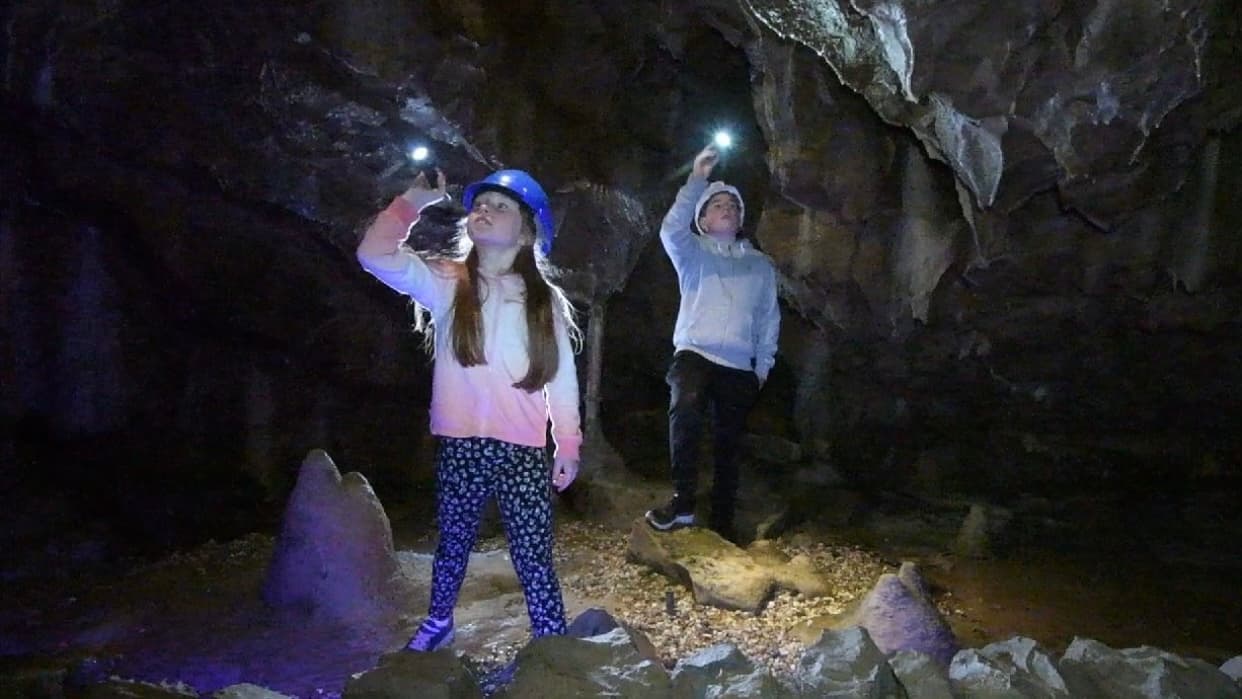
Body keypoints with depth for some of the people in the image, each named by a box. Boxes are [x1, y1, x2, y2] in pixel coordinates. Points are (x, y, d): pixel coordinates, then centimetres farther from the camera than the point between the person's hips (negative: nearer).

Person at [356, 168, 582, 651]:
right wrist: (414, 201, -6)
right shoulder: (445, 282, 1)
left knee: (533, 558, -1)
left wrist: (568, 445, 5)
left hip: (522, 449, -1)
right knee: (453, 543, 18)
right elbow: (374, 255, -12)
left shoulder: (545, 299, 4)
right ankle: (438, 623, 42)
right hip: (459, 444, 1)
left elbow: (562, 377, 6)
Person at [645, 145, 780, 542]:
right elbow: (671, 230, -14)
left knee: (728, 446, 9)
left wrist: (763, 365, 9)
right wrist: (697, 180, -17)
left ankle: (722, 524, 21)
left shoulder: (760, 265, 17)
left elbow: (769, 318, 17)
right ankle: (682, 505, -29)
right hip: (695, 353, -3)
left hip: (740, 366, 4)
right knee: (685, 410, -33)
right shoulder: (693, 253, 8)